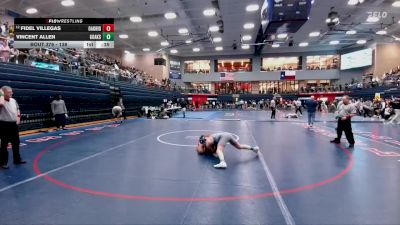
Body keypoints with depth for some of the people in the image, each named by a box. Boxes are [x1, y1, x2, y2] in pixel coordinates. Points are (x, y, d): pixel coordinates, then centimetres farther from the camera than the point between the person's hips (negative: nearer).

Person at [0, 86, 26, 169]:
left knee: (16, 143, 15)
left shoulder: (13, 100, 9)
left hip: (14, 124, 7)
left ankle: (17, 159, 28)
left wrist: (18, 117, 9)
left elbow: (17, 109, 22)